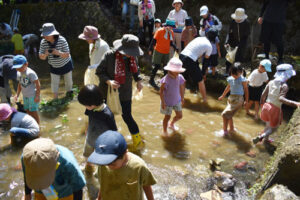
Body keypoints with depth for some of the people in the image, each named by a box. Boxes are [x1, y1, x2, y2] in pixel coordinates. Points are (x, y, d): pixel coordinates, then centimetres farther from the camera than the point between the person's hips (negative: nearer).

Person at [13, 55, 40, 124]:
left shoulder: (31, 73, -20)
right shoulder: (19, 73, 3)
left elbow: (38, 84, -17)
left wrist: (37, 96, -18)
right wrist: (17, 94, 11)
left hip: (33, 96, -7)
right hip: (25, 96, 7)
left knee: (33, 111, 0)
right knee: (28, 111, 15)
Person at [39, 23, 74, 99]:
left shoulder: (62, 40, -27)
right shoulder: (43, 42, -20)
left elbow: (67, 55, -26)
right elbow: (41, 57, -15)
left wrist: (58, 53, -45)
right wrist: (45, 54, -38)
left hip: (66, 64, -1)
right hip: (54, 66, 1)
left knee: (68, 80, 15)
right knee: (54, 83, 0)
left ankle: (69, 93, 43)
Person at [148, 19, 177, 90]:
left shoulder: (171, 32, 5)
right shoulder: (160, 31, -12)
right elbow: (154, 40, -11)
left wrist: (175, 47, -2)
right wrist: (150, 49, -15)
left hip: (166, 52, 6)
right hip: (158, 51, -6)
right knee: (157, 66, -5)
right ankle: (151, 80, 7)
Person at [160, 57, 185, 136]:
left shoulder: (180, 77, -8)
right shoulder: (166, 79, -24)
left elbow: (181, 88, 7)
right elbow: (161, 91, -17)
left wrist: (182, 98, 15)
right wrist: (163, 102, -17)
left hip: (177, 101, 6)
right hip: (167, 102, -5)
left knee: (179, 116, 14)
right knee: (167, 117, 7)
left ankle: (171, 124, 45)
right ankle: (165, 131, 31)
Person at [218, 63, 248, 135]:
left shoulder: (242, 80, -12)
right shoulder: (230, 79, 5)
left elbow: (246, 89, -3)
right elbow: (228, 88, 20)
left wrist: (246, 100, -1)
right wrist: (223, 96, 30)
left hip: (238, 99, -7)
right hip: (231, 98, 7)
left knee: (225, 114, -11)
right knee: (229, 115, 16)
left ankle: (225, 130, 1)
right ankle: (231, 129, 35)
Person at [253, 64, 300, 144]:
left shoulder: (271, 82, -2)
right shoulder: (284, 86, -19)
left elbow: (263, 94, 2)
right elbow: (281, 98, -32)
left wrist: (262, 103, 19)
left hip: (266, 106, 6)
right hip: (275, 109, -6)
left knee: (268, 125, 29)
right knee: (273, 128, 15)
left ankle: (266, 139, 46)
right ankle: (260, 137, -4)